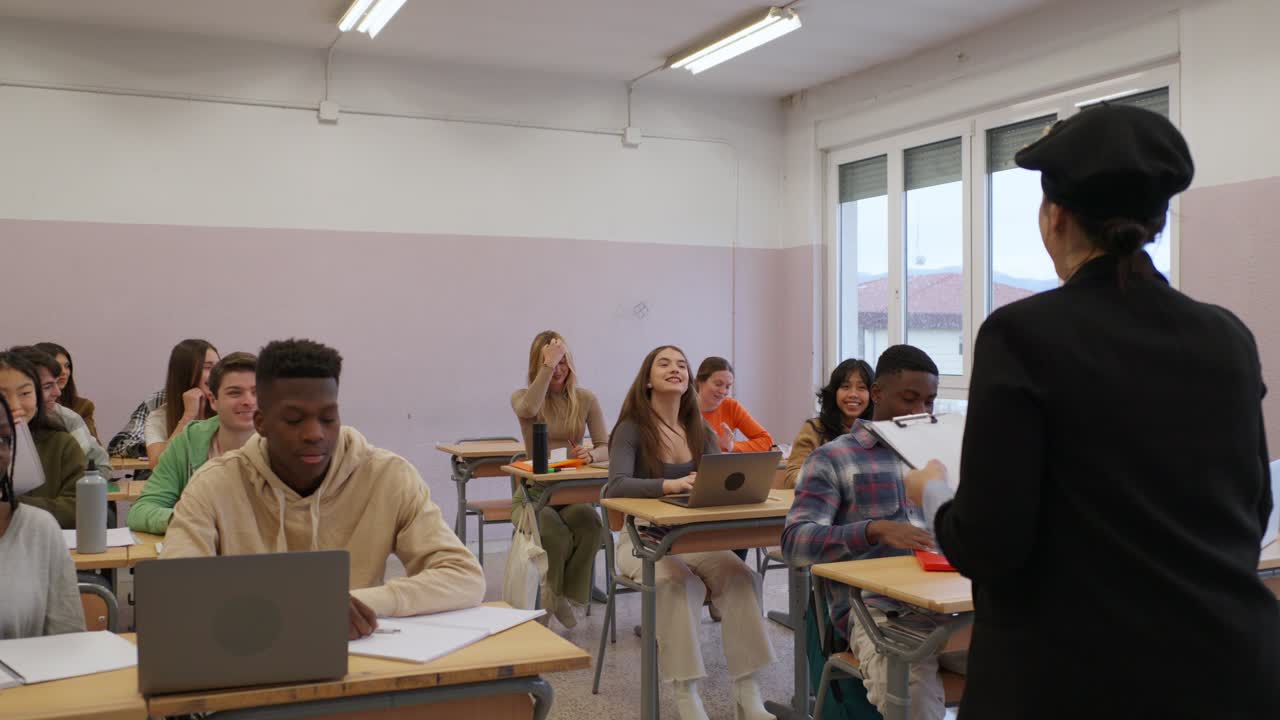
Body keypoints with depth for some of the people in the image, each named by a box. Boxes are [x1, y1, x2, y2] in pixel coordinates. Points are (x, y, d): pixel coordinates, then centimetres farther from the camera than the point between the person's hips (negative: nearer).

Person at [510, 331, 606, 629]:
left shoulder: (586, 399, 9)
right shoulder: (522, 396, 5)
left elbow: (605, 447, 4)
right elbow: (529, 409, -22)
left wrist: (591, 454, -19)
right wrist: (547, 365, -20)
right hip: (537, 491, -1)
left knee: (589, 522, -33)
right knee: (556, 534, -33)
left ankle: (567, 595, -10)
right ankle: (555, 595, -2)